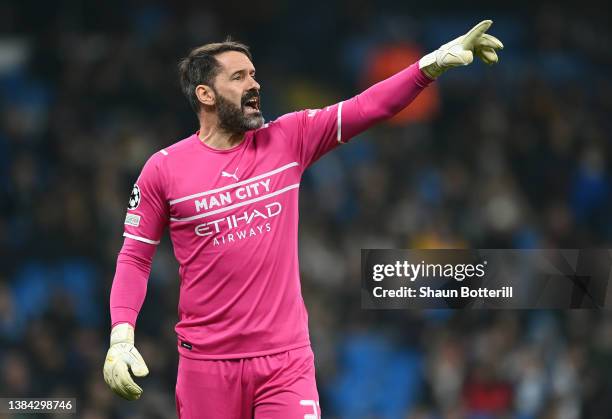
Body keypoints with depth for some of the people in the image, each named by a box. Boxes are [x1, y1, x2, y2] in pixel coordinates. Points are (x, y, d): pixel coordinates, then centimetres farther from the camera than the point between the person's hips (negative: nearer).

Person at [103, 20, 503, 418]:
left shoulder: (288, 139, 4)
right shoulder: (163, 169, -1)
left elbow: (370, 107, -4)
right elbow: (135, 258, 3)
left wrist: (434, 63, -17)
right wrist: (121, 336, -10)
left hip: (286, 358, 1)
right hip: (206, 364, -1)